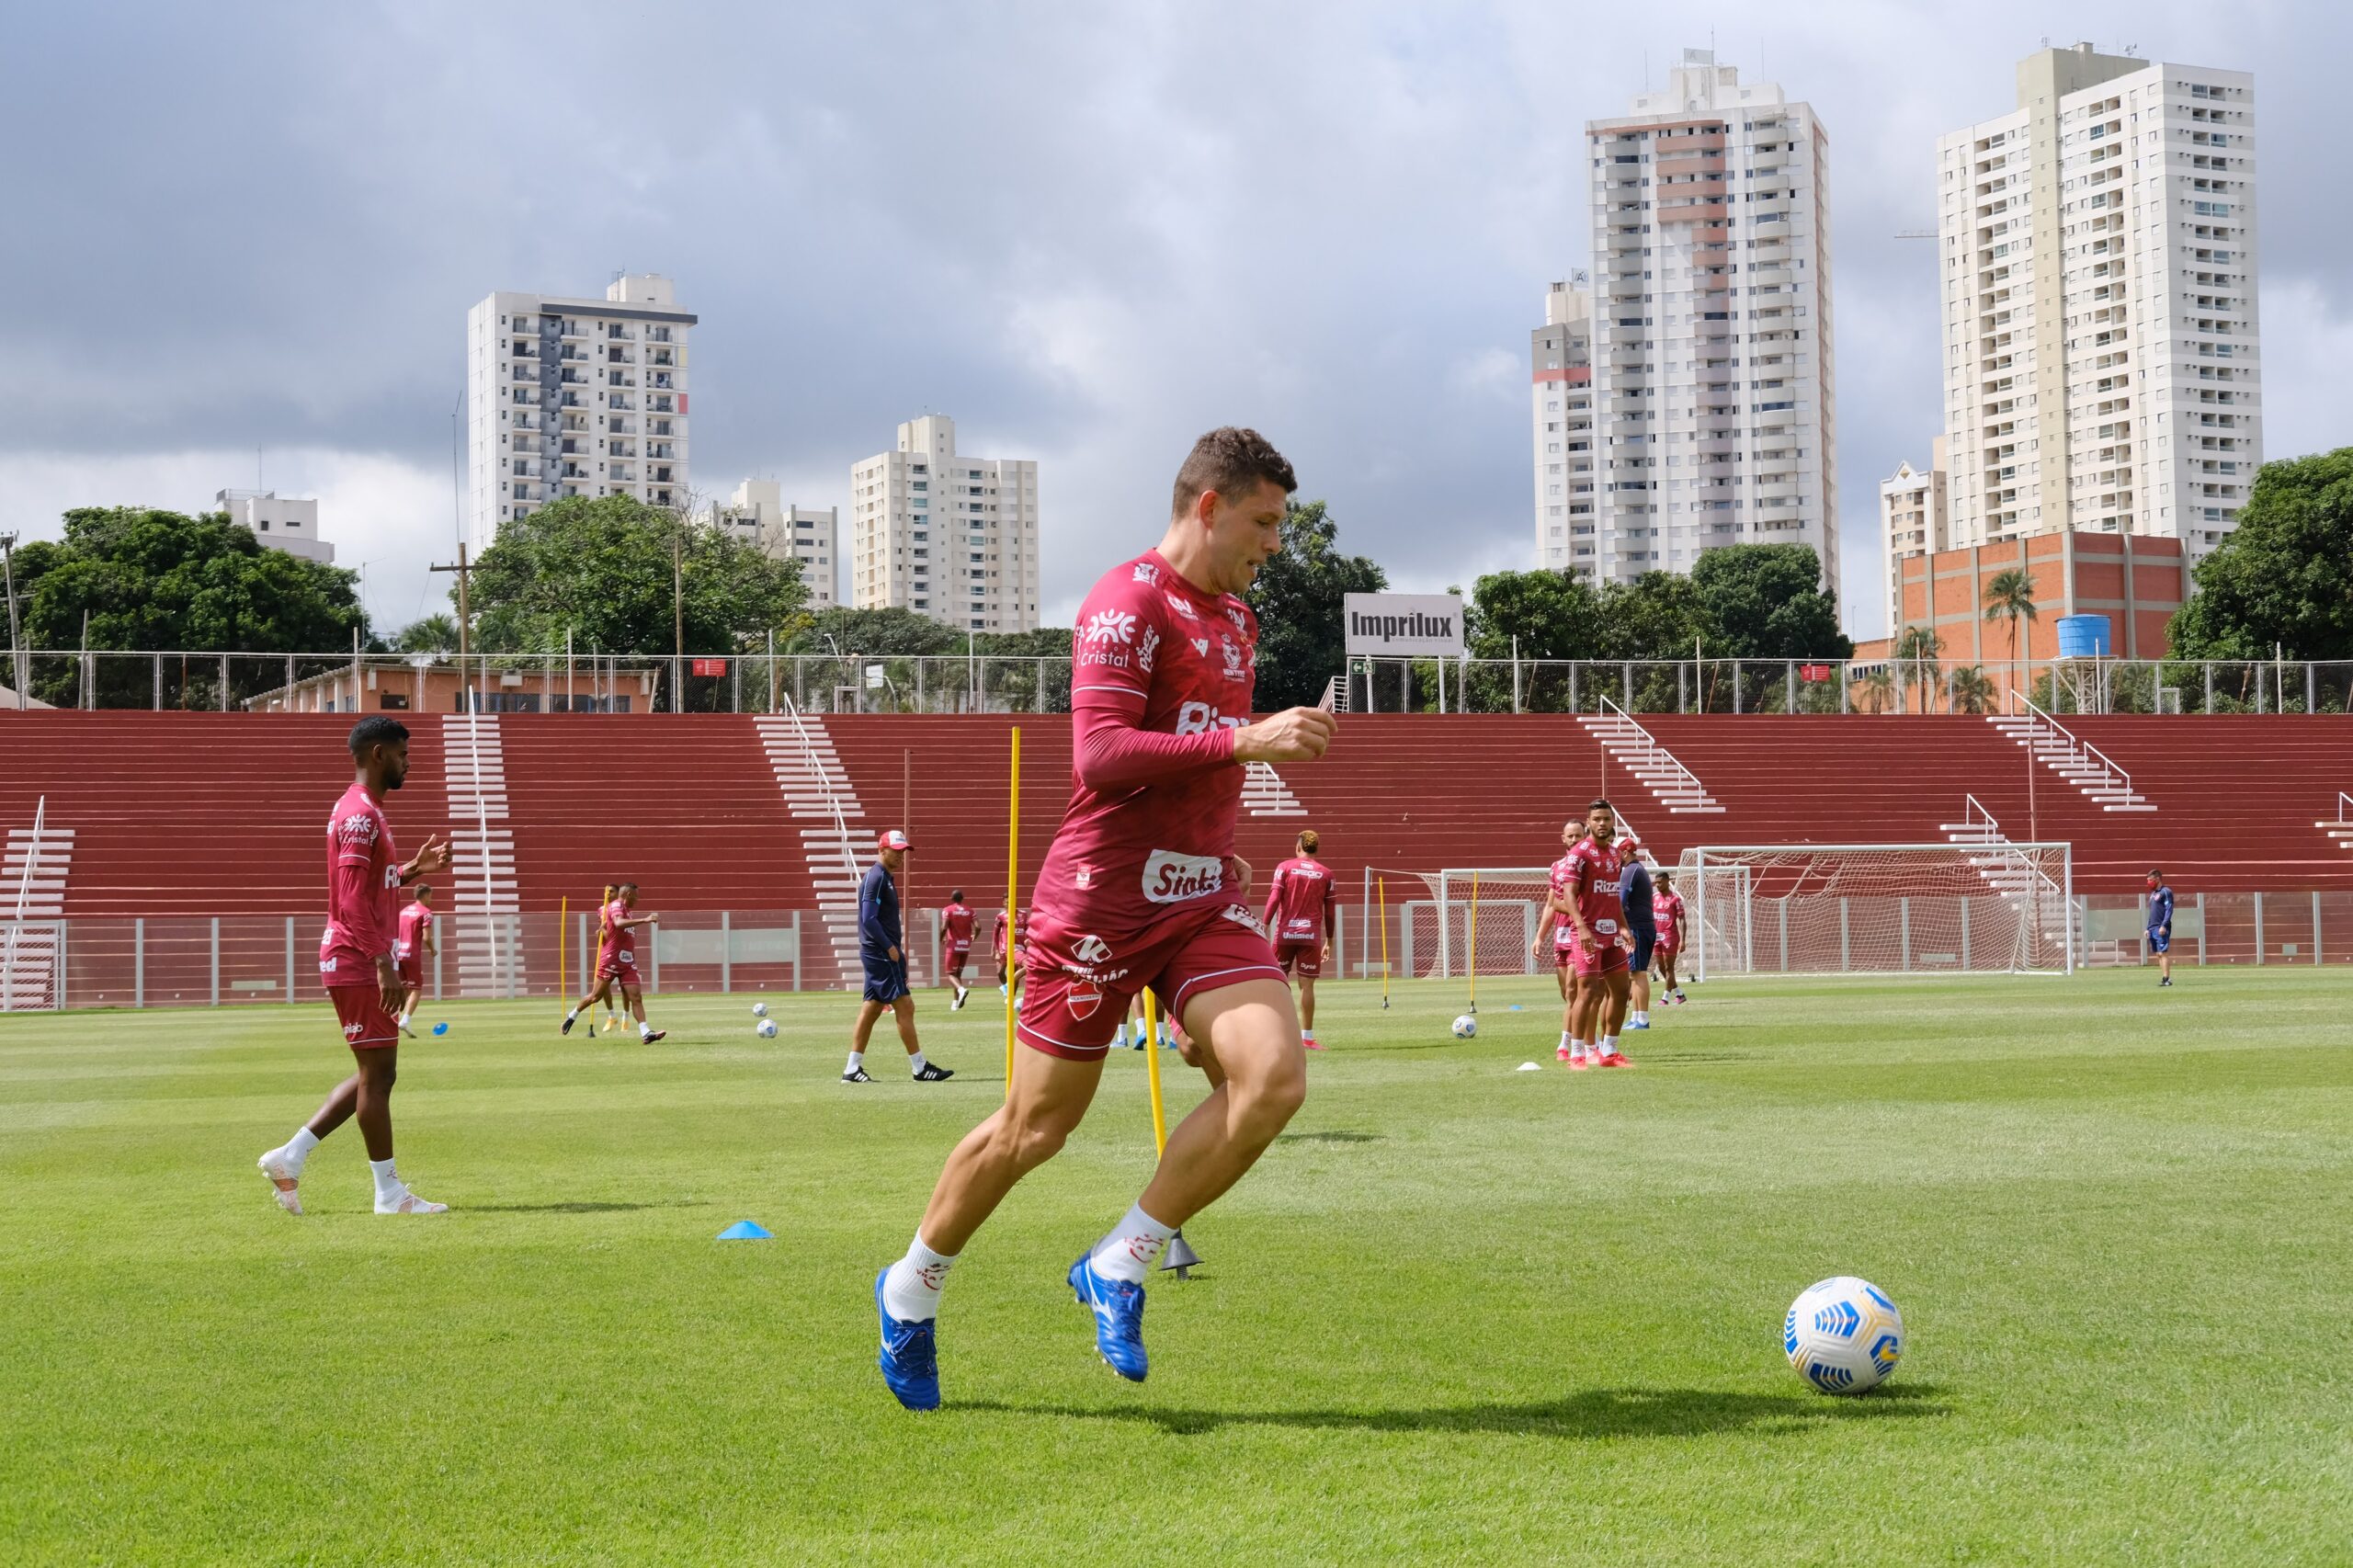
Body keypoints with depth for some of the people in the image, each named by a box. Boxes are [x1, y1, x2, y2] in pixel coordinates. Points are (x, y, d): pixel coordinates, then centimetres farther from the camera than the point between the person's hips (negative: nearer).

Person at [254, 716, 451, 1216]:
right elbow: (353, 902, -22)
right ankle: (390, 1193, 1)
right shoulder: (359, 814, -15)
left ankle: (289, 1157, 14)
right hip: (357, 962, -10)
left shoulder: (364, 811, 18)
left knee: (376, 1072, 13)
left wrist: (415, 868, 17)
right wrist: (383, 962, -24)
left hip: (359, 962, 10)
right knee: (377, 1071, -5)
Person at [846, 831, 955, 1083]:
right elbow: (868, 919, -20)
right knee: (904, 1006, -8)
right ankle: (920, 1068, -6)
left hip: (880, 954, 10)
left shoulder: (887, 877, 18)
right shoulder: (875, 877, -13)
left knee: (871, 1009, 9)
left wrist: (897, 944, 15)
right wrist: (890, 947, -18)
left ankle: (852, 1069, 11)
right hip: (881, 954, -10)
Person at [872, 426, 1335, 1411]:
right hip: (1103, 898, -7)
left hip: (1206, 896, 7)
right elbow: (1098, 754, -23)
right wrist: (1245, 741, -26)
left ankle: (1119, 1266, -1)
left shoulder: (1236, 620, 16)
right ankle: (912, 1286, 27)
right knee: (1036, 1125, 3)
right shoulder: (1127, 604, -12)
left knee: (1273, 1078, -16)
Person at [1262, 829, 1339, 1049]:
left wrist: (1264, 926, -3)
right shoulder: (1326, 873, 6)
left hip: (1285, 933, 0)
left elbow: (1274, 899, -6)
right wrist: (1329, 942, 14)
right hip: (1311, 935, 0)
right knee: (1307, 985, 0)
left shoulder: (1285, 867, 2)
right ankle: (1307, 1037, -2)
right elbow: (1330, 911, 7)